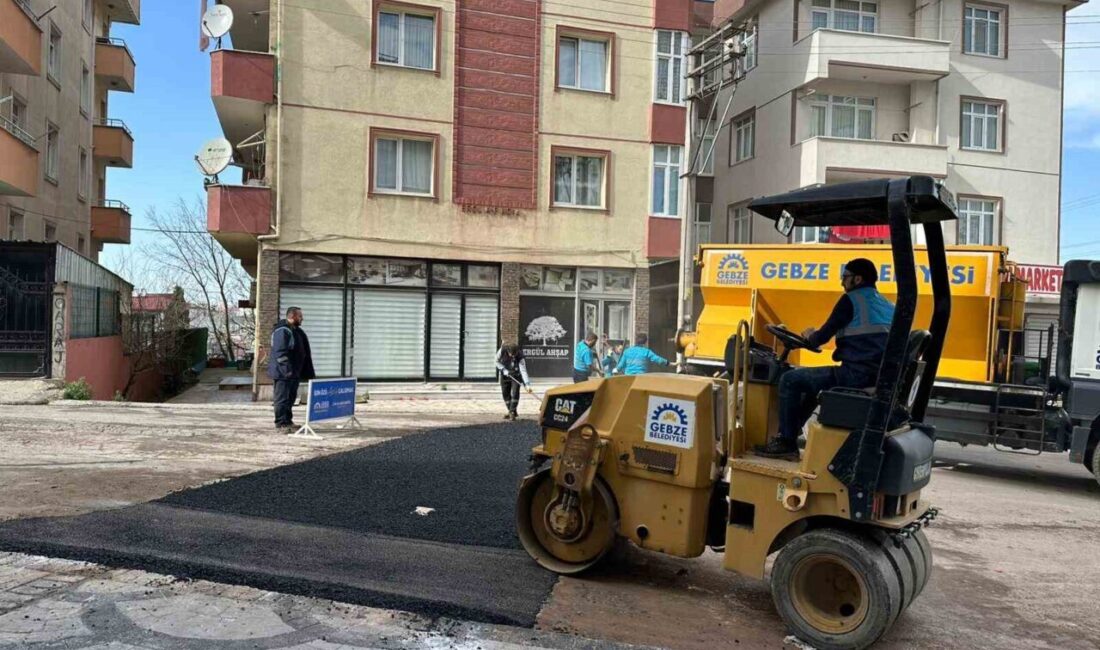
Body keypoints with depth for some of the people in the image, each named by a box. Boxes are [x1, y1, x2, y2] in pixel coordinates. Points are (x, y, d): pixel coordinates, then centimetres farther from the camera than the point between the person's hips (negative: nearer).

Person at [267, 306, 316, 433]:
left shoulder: (296, 330, 17)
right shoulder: (282, 331, -15)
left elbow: (303, 352, 22)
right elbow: (280, 352, -23)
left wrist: (309, 373, 20)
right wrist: (287, 368, -27)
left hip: (294, 372, 10)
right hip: (283, 372, -10)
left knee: (291, 397, 14)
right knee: (282, 398, -6)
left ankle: (288, 422, 22)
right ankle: (281, 424, -2)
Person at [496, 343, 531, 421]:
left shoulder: (520, 357, -31)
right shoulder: (502, 351, -25)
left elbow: (523, 371, -38)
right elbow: (497, 362, -8)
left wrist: (527, 384, -48)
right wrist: (503, 370, -22)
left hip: (516, 376, -3)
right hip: (505, 375, 3)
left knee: (515, 392, -17)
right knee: (505, 393, 3)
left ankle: (512, 412, -8)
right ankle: (511, 412, 17)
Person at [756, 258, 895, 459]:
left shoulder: (851, 300, -5)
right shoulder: (887, 306, 19)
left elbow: (822, 337, -5)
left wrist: (810, 336, 17)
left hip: (856, 374, -9)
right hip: (879, 378, 9)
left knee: (790, 380, 0)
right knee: (814, 381, 30)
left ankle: (786, 442, 2)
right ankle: (791, 432, 33)